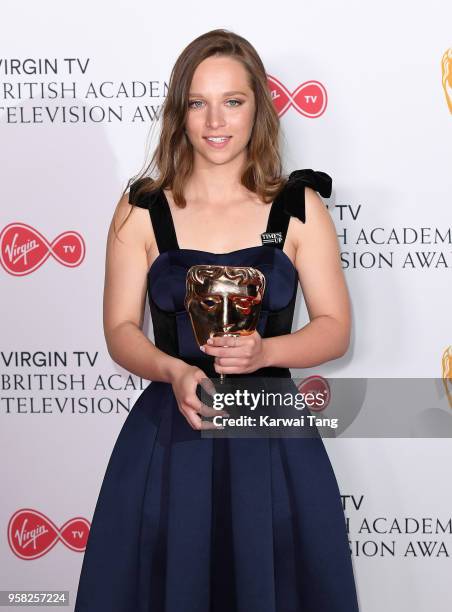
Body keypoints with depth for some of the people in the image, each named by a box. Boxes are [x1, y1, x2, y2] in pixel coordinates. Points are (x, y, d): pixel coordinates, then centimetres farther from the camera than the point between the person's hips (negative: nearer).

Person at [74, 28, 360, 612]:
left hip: (272, 437, 0)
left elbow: (335, 328, 1)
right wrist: (174, 372, -18)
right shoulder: (142, 210, 0)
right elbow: (121, 330, 1)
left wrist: (263, 351, -17)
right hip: (170, 435, 0)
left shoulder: (300, 208, 0)